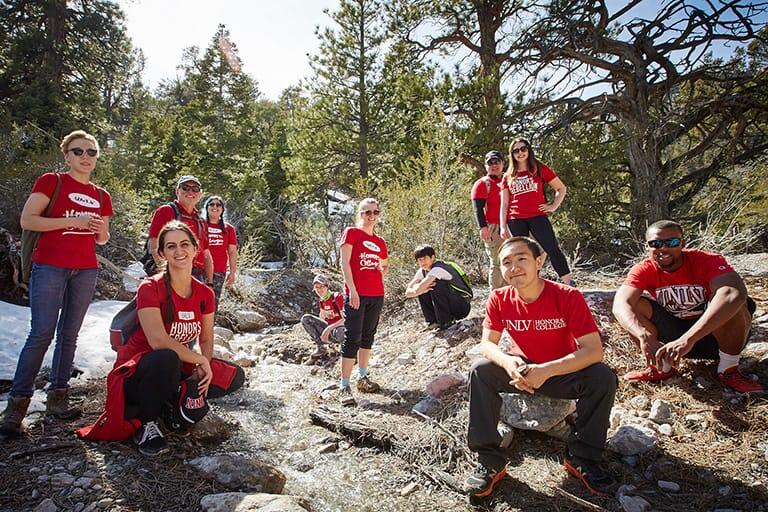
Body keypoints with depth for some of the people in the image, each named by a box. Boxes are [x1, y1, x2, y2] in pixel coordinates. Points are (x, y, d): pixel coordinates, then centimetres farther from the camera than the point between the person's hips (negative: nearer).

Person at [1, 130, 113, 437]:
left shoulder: (101, 197, 13)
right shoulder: (51, 181, 0)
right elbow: (27, 220, -8)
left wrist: (101, 230, -3)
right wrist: (73, 221, -16)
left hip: (86, 270, 5)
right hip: (50, 266, -4)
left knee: (69, 335, 7)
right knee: (42, 333, -9)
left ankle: (57, 397, 15)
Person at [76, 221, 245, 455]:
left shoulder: (205, 294, -2)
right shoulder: (150, 288, -19)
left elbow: (206, 340, 5)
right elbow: (159, 342, -29)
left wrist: (202, 369, -14)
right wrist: (201, 360, -21)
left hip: (178, 369, 6)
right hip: (136, 374, -6)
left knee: (235, 376, -6)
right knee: (166, 359, -39)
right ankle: (147, 422, -11)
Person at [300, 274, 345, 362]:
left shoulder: (337, 297, -16)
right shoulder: (322, 301, 5)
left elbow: (345, 319, -23)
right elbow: (321, 318, 15)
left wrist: (329, 328, -29)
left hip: (341, 327, -6)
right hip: (329, 328, 6)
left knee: (339, 333, -45)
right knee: (305, 319, -9)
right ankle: (320, 348, -5)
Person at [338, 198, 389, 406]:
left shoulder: (380, 242, 15)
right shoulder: (351, 233, -2)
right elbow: (344, 262, -10)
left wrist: (383, 269, 4)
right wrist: (352, 290, -17)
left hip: (376, 295, 6)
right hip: (356, 293, -6)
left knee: (368, 336, 14)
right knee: (353, 338, -8)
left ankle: (362, 377, 27)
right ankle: (344, 386, -4)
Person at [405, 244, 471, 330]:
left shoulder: (438, 269, -25)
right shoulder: (423, 271, 1)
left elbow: (416, 291, -32)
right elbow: (409, 286, -5)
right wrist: (423, 289, -22)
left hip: (462, 306, -8)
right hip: (449, 306, 8)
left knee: (437, 285, -29)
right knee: (422, 290, -4)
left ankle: (446, 321, -16)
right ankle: (433, 320, 3)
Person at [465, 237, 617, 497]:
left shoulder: (568, 297, -23)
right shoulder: (499, 299, -13)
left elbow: (594, 350, -27)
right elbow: (487, 343, -12)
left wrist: (547, 370, -39)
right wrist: (507, 362, -36)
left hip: (564, 371, -2)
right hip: (522, 369, 2)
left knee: (603, 378, -28)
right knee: (480, 371, -22)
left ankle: (582, 458, -6)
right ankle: (490, 461, -12)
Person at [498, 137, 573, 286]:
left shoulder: (540, 169, 8)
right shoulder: (508, 176, 11)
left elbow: (561, 188, 12)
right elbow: (504, 204, 10)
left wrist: (554, 206, 0)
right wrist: (503, 226, 2)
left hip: (537, 216, -2)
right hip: (515, 221, 2)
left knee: (553, 249, -9)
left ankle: (570, 284, -6)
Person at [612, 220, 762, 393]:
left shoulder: (707, 260, -22)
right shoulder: (644, 270, -15)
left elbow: (735, 294, -43)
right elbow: (620, 305, -31)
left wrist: (688, 339, -53)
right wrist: (645, 336, -51)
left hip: (713, 333, -2)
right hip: (674, 335, 2)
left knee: (731, 302, -32)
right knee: (635, 305, -22)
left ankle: (728, 370, -11)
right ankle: (661, 367, -6)